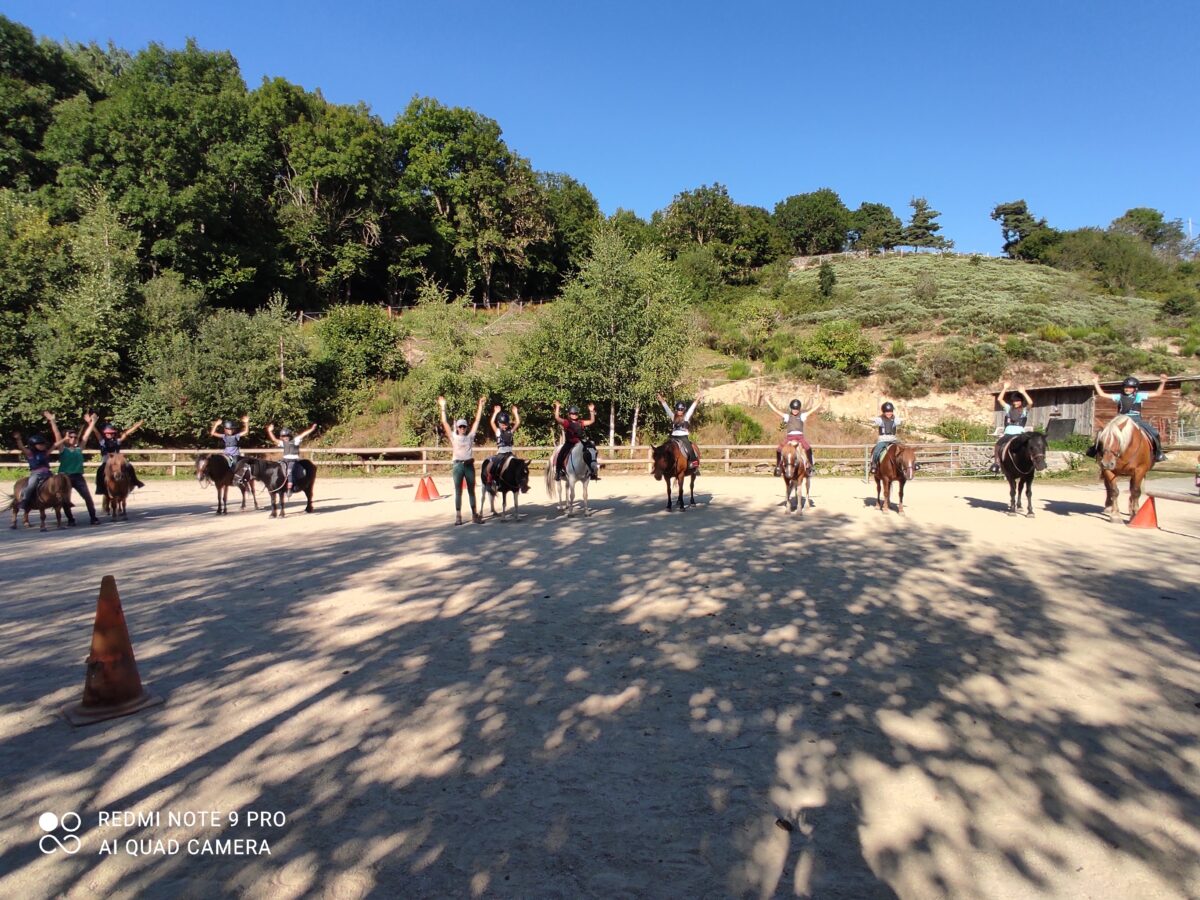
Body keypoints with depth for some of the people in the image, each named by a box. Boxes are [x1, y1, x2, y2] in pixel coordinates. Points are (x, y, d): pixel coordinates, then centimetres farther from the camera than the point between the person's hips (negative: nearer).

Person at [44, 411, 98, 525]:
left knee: (88, 497, -4)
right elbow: (56, 433, -7)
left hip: (78, 477, 2)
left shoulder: (79, 449, 8)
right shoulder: (62, 449, 0)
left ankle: (94, 518, 2)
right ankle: (70, 519, 17)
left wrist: (92, 422, 8)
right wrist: (52, 420, -13)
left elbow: (86, 434, 9)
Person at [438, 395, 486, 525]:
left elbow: (477, 420, 9)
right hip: (458, 465, -1)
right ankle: (458, 516, 7)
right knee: (458, 491, 4)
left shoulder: (470, 437, 8)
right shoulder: (454, 437, 5)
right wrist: (443, 407, 1)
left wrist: (480, 406, 7)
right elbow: (444, 422, 3)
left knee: (471, 490, 7)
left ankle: (474, 515, 11)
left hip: (469, 465, 1)